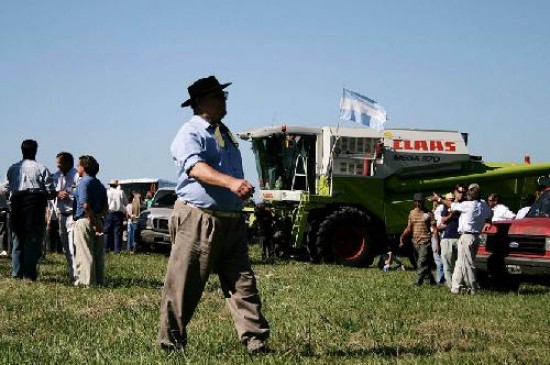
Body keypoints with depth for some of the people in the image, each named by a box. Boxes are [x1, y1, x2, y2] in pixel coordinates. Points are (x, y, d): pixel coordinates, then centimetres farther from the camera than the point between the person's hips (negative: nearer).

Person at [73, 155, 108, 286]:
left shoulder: (84, 182, -9)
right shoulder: (99, 184, 16)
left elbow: (85, 205, -20)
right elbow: (105, 207, 15)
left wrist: (93, 221, -18)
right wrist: (97, 218, 4)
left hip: (84, 220, -8)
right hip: (96, 221, 8)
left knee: (84, 253, -5)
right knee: (98, 253, 9)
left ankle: (86, 281, -5)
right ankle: (99, 280, 13)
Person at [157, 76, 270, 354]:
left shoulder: (224, 133, 19)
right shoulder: (190, 134, -8)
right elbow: (196, 168, -28)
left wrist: (243, 188, 16)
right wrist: (231, 182, -42)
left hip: (232, 221, 8)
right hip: (198, 219, -8)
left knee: (242, 282, 3)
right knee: (184, 286, 0)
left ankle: (255, 342, 4)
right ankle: (170, 342, 13)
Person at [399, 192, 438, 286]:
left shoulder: (429, 213, -4)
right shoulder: (412, 213, 11)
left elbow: (434, 229, -5)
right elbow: (409, 228, 12)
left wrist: (436, 243, -12)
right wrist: (402, 236, -4)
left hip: (425, 242, -5)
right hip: (416, 242, 5)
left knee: (422, 262, -13)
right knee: (424, 263, 12)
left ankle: (418, 281, -13)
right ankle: (431, 280, 22)